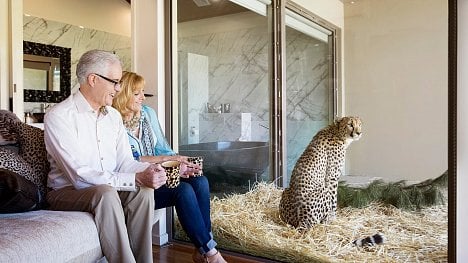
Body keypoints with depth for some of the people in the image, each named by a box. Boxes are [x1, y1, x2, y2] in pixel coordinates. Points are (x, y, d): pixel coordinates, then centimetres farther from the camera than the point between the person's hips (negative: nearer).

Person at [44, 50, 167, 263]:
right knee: (106, 194, -35)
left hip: (106, 189, 6)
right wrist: (135, 179, -29)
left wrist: (147, 170, -19)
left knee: (144, 191, -23)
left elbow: (125, 162, 3)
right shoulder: (59, 116, -14)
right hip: (67, 191, -5)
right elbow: (80, 175, -23)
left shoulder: (113, 116, 8)